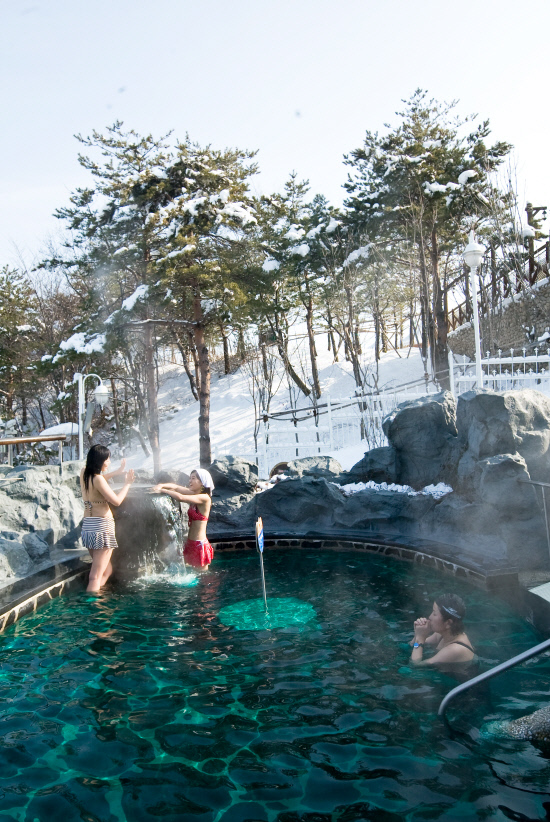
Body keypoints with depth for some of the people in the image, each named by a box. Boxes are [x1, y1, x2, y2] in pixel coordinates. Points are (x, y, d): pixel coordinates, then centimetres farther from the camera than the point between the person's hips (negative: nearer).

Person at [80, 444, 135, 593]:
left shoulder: (84, 473, 7)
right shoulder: (98, 479, -17)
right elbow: (116, 501, -14)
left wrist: (116, 472, 31)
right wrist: (127, 484, -1)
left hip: (87, 525, 9)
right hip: (102, 525, -9)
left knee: (107, 570, 20)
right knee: (96, 576, -6)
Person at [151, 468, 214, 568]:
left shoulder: (204, 498, -18)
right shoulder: (194, 494, 7)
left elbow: (180, 497, -27)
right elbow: (177, 487, 10)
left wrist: (161, 490, -16)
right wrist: (161, 485, -8)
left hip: (199, 544, -8)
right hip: (191, 543, 8)